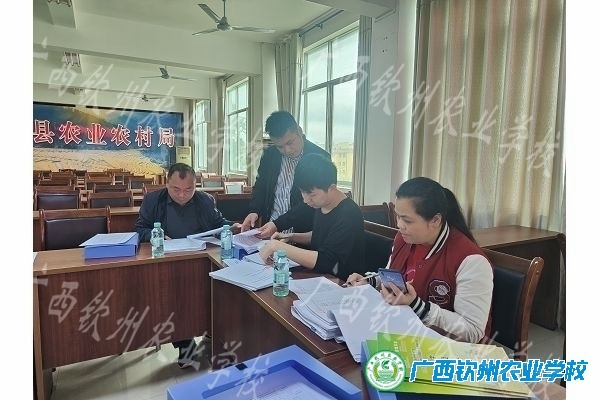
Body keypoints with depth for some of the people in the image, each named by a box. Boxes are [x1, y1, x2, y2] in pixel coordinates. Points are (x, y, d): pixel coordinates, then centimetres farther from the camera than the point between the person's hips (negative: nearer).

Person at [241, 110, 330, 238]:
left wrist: (278, 225, -20)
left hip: (303, 234, -4)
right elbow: (260, 187, 16)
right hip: (270, 229, 4)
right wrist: (254, 211, -4)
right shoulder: (269, 155, 5)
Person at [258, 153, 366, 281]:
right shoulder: (321, 204, 1)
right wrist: (292, 237, 2)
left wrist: (279, 246, -28)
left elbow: (324, 262, -31)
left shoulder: (348, 216, -25)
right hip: (318, 276, 7)